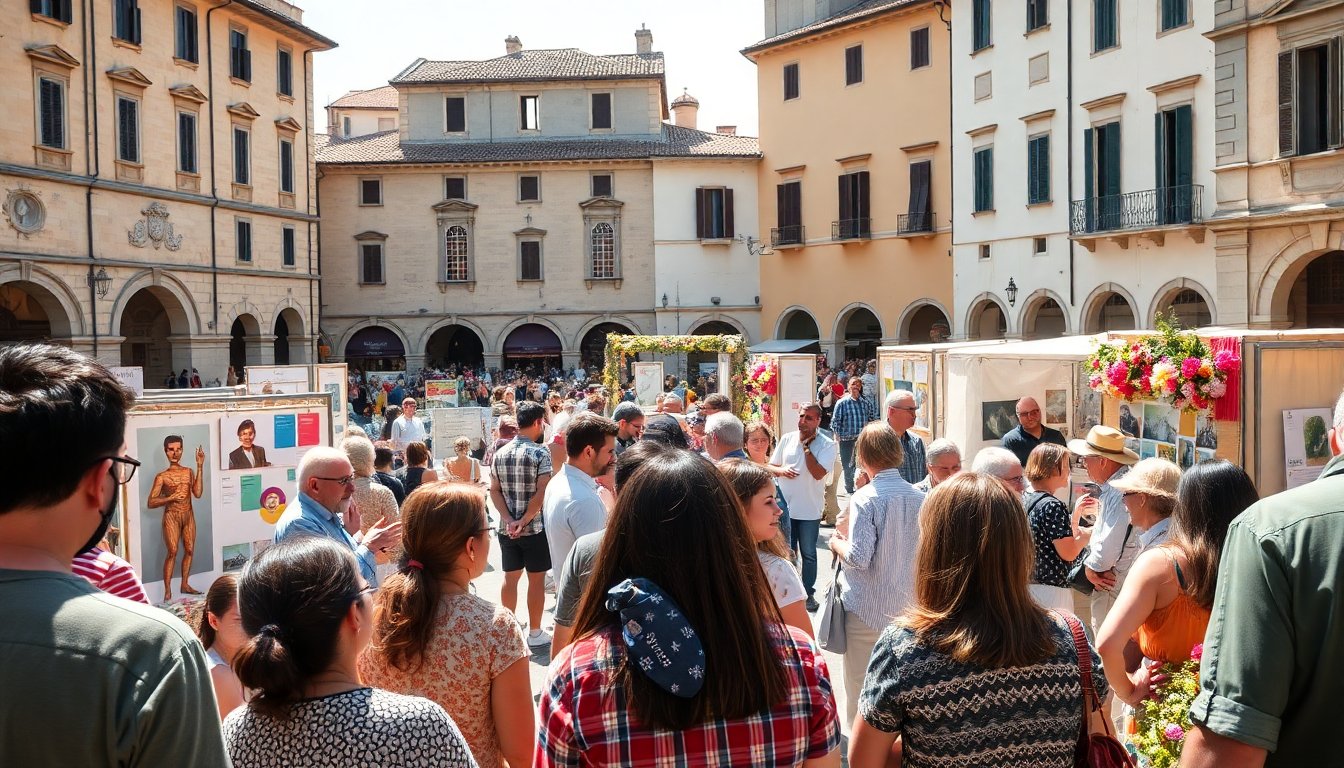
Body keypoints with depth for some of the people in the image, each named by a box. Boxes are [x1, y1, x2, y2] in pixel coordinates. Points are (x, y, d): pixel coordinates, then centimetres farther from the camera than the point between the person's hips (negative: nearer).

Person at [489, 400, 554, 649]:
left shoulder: (500, 454, 4)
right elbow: (542, 493, -19)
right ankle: (535, 633, 13)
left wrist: (510, 521, -5)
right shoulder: (541, 453, -13)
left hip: (506, 528, 5)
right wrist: (524, 521, -14)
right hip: (534, 528, -5)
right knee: (536, 579, 6)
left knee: (510, 577, 15)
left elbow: (494, 491, 2)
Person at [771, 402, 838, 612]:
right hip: (784, 507, 3)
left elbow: (818, 473, -22)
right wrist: (781, 470, -13)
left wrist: (806, 445, -17)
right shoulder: (787, 439, 2)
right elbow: (771, 465, 10)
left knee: (808, 554, 9)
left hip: (809, 510, -3)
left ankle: (808, 593, 22)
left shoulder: (827, 444, -10)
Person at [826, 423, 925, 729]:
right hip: (906, 604, 5)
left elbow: (859, 557, -22)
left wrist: (837, 543, -2)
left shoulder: (865, 497, -17)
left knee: (860, 684, 8)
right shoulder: (919, 498, -1)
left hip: (867, 609, -5)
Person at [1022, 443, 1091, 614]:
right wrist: (1088, 534, 1)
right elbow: (1068, 553, -15)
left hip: (1029, 585, 9)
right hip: (1051, 589, -9)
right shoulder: (1053, 506, -16)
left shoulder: (1025, 501, 10)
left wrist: (1076, 513, 16)